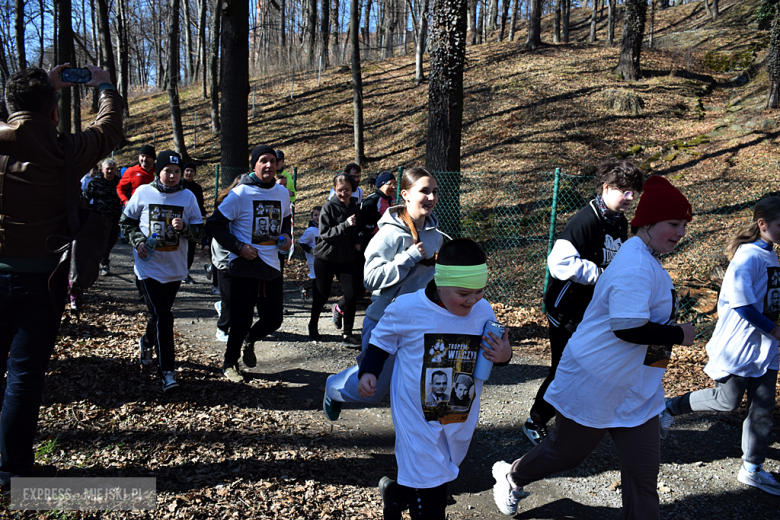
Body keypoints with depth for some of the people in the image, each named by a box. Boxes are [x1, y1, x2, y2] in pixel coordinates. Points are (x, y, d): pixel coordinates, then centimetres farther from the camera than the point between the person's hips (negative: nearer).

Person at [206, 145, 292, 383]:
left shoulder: (282, 193, 5)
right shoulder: (240, 194, -11)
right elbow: (214, 224, -8)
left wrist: (286, 235, 4)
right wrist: (239, 247, -15)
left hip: (271, 266, 5)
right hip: (244, 267, -5)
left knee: (273, 319, 8)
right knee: (241, 320, 3)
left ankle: (249, 341, 40)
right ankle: (230, 363, 26)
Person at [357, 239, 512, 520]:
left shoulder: (483, 311, -8)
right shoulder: (406, 309, -18)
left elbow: (489, 355, 7)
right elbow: (381, 342, -1)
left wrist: (504, 356, -15)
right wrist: (368, 372, -16)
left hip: (461, 420, 4)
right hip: (418, 419, -4)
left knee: (436, 480, 23)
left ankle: (393, 492, 53)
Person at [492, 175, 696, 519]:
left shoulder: (647, 260, 10)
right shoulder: (635, 265, -23)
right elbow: (628, 328, -31)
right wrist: (679, 334, -17)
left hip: (637, 393, 9)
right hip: (595, 385, -9)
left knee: (644, 476, 9)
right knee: (567, 452, 13)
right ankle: (511, 476, 41)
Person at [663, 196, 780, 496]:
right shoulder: (748, 257, -18)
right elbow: (743, 303, -23)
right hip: (739, 345, -8)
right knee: (727, 401, 3)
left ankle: (752, 469, 21)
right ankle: (671, 407, 25)